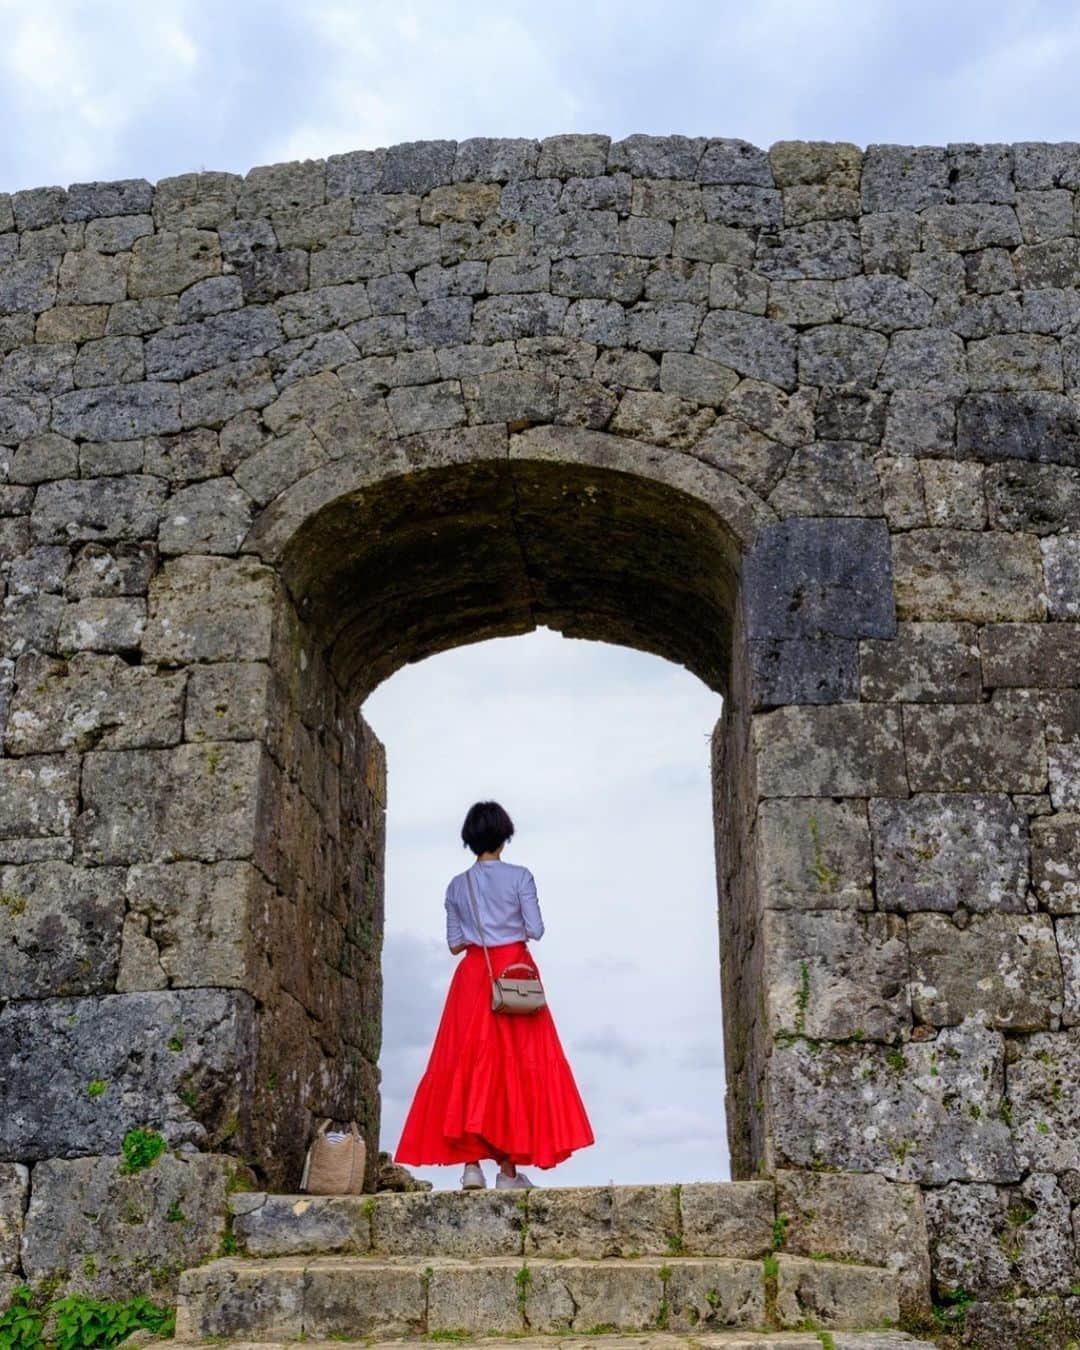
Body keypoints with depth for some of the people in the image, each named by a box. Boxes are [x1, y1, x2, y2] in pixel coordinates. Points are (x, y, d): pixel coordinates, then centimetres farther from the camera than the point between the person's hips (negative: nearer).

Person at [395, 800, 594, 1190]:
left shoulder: (457, 885, 7)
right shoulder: (519, 877, -3)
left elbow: (454, 943, 8)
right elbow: (535, 931, -5)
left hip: (472, 978, 3)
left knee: (468, 1063, 4)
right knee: (515, 1063, 2)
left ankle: (471, 1163, -4)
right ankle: (509, 1169, 1)